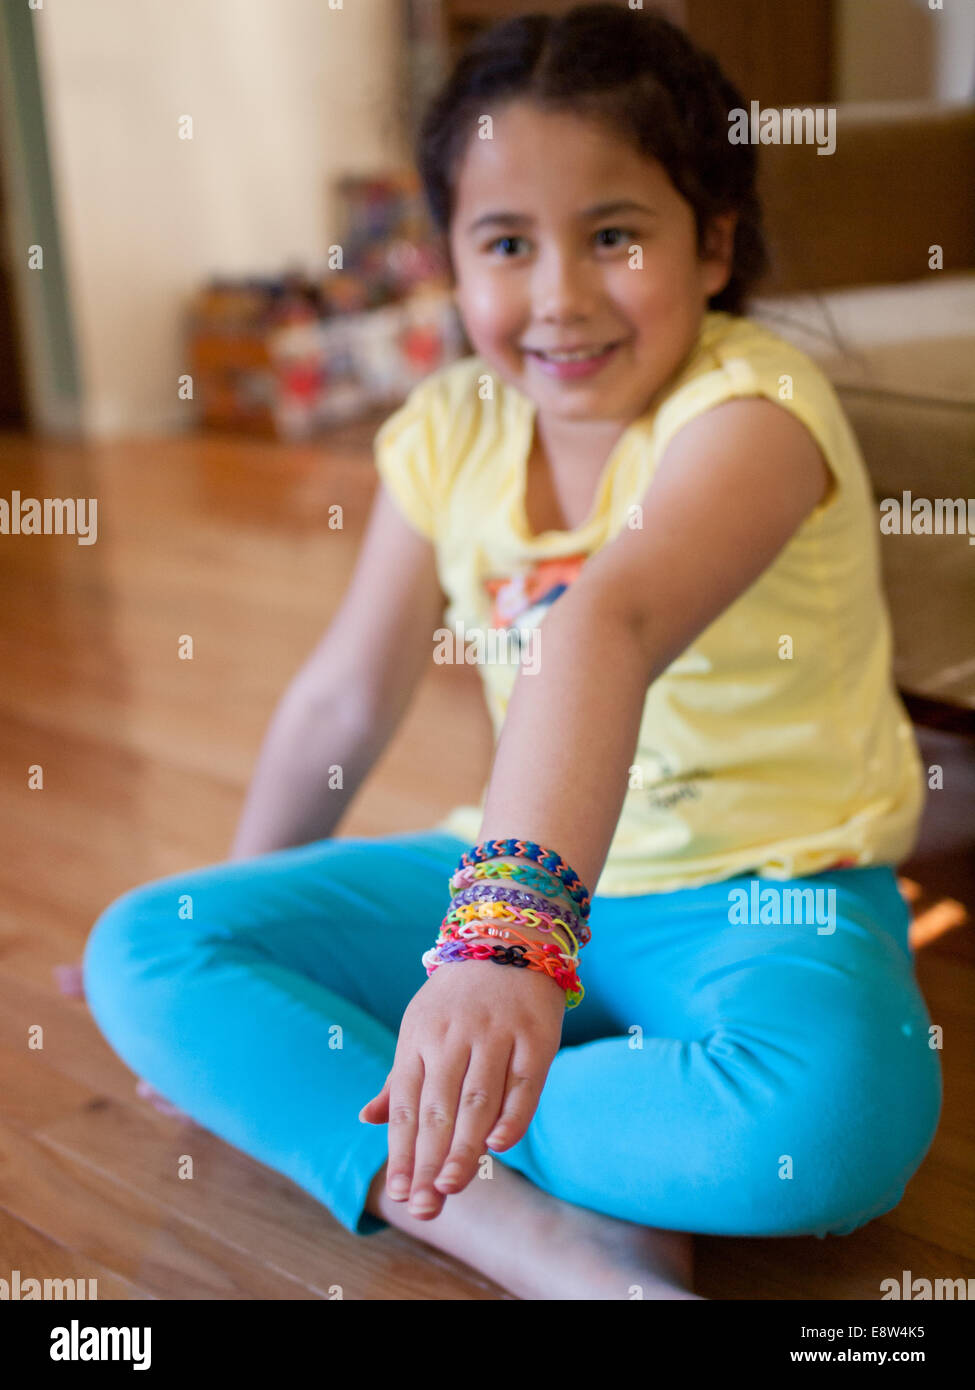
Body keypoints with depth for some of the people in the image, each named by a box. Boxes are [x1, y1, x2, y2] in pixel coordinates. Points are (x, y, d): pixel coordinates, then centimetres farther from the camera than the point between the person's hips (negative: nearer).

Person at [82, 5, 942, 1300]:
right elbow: (344, 696, 7)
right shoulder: (454, 430, -2)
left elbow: (610, 624, -42)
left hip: (765, 898, -5)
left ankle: (321, 1097, -17)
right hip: (530, 879, 5)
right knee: (139, 948, -6)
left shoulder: (750, 407, -20)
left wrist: (510, 929, -60)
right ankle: (560, 1241, -22)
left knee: (832, 1120, -38)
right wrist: (231, 939, 17)